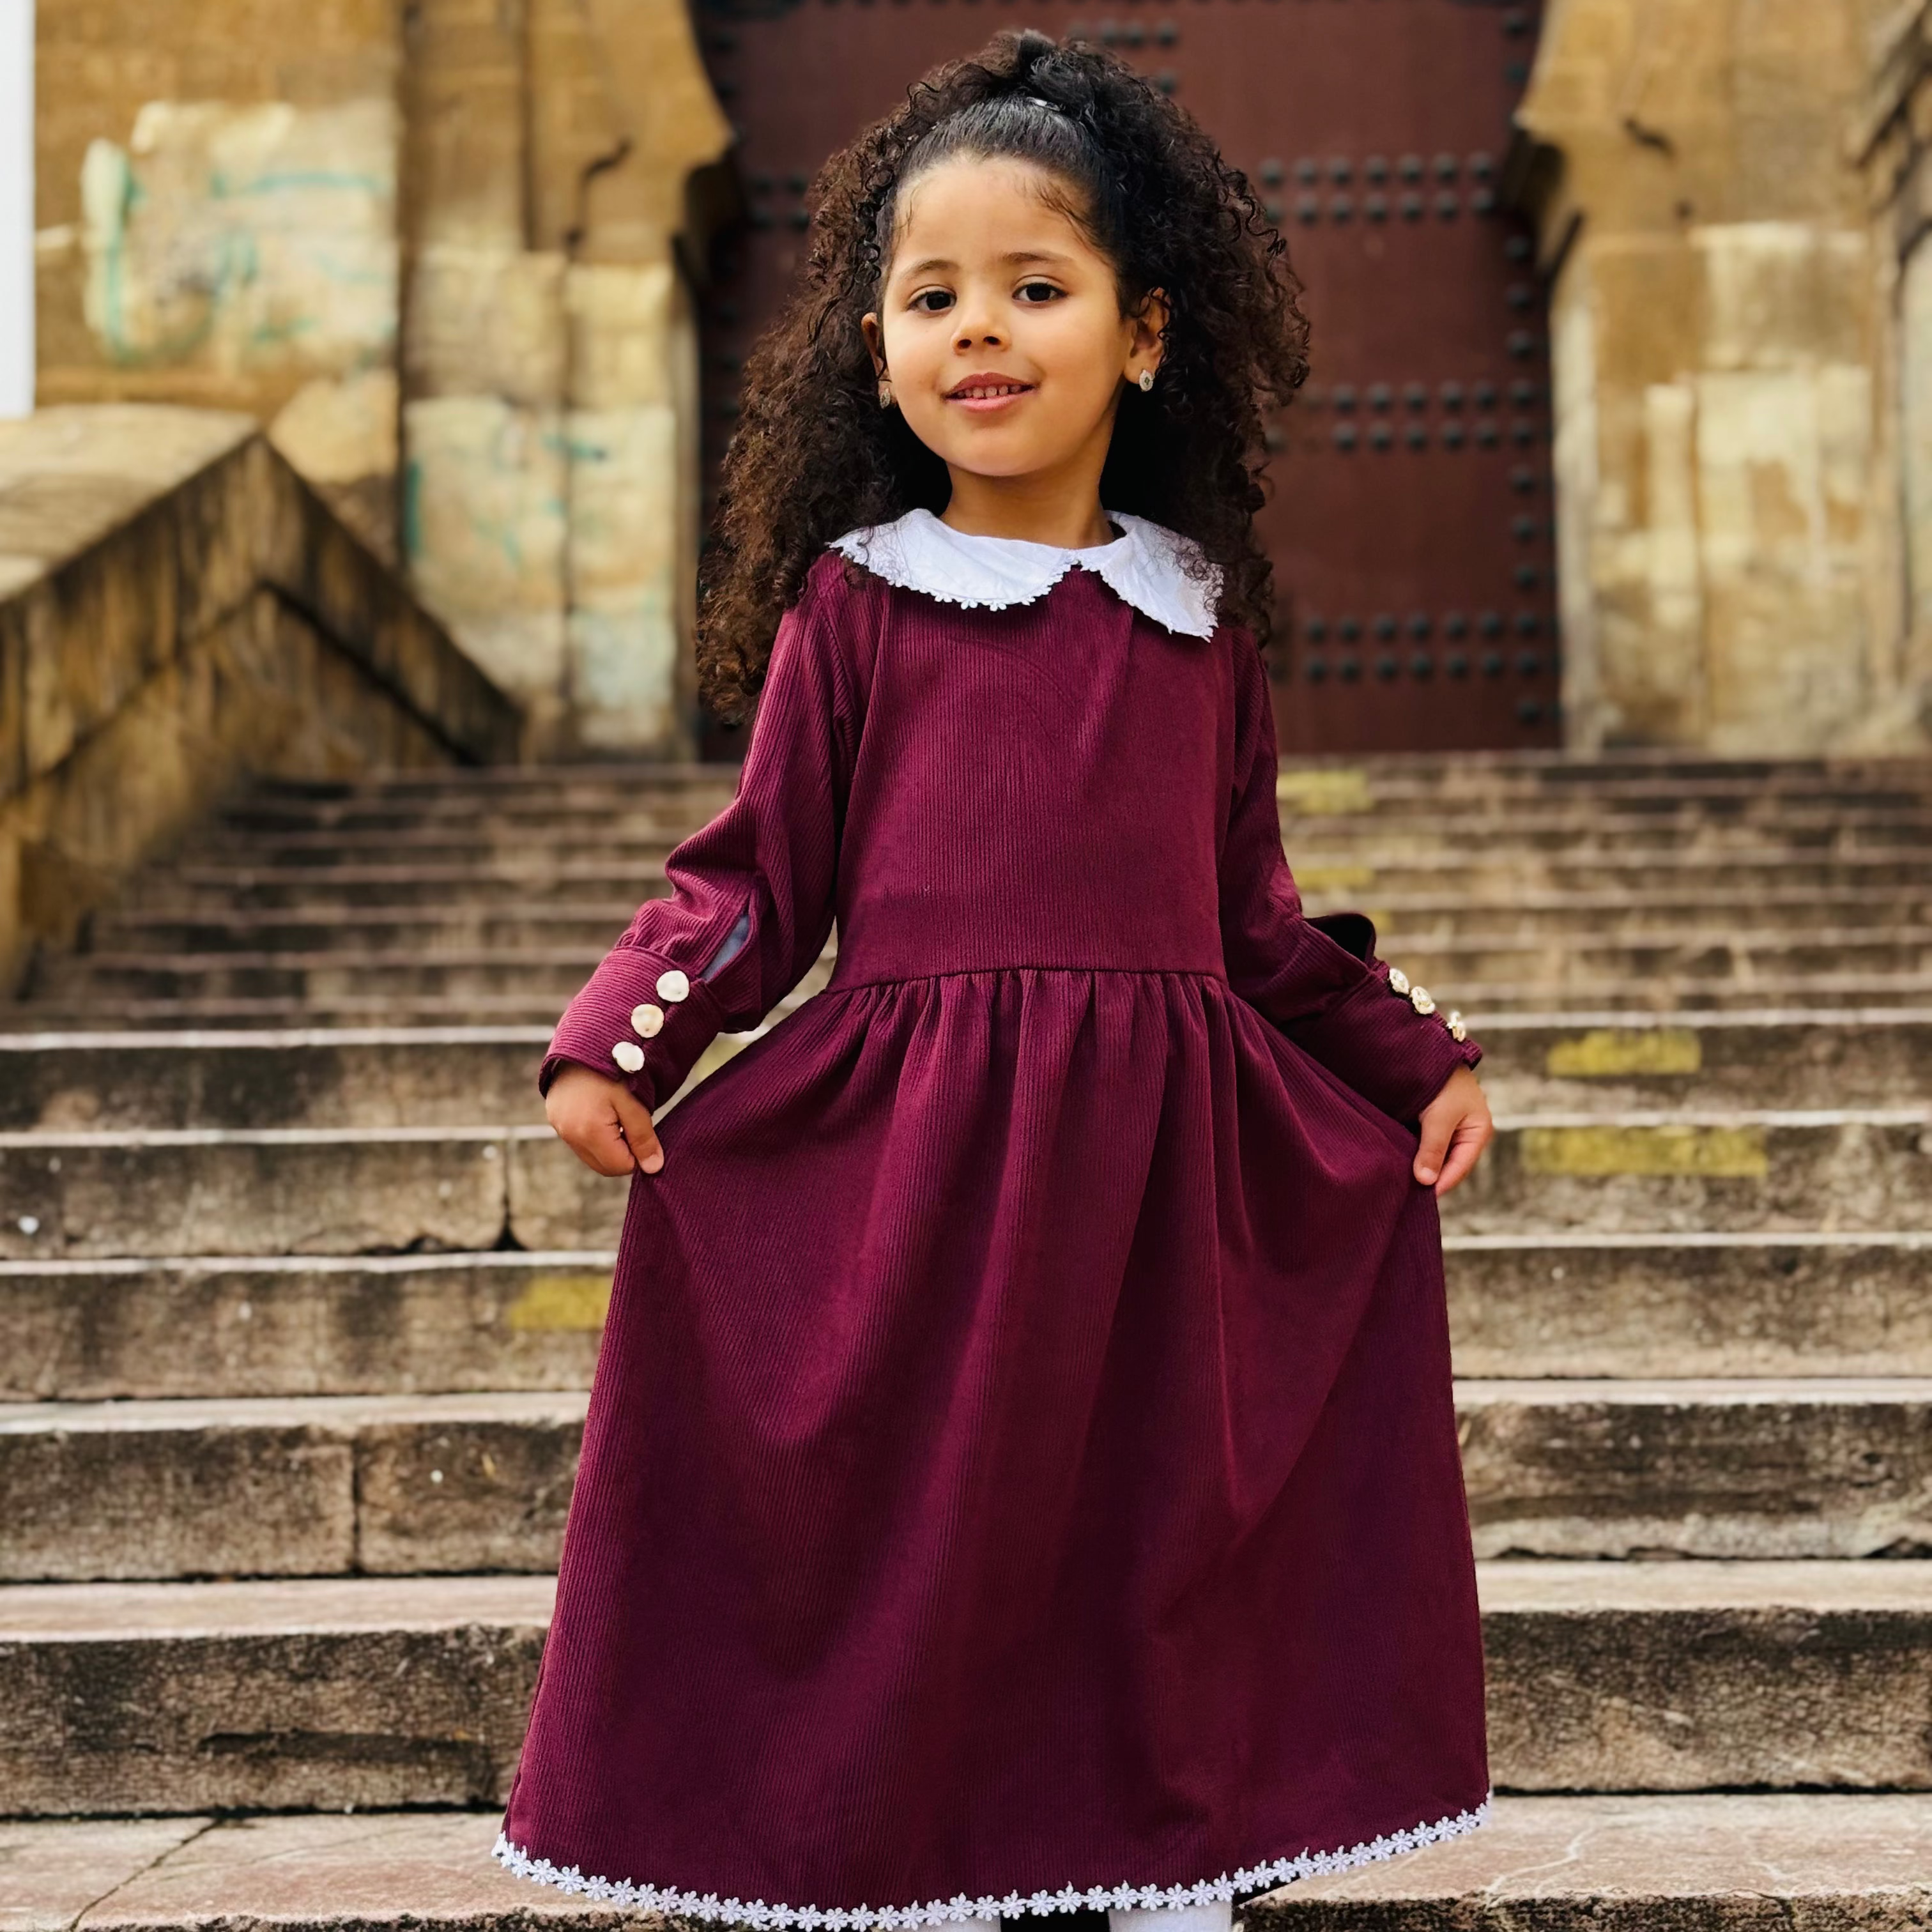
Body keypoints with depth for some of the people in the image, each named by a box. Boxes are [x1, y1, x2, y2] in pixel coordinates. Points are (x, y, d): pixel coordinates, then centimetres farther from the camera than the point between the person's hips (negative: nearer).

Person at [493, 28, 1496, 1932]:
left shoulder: (1197, 618, 10)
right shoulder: (854, 601, 0)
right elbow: (756, 872, 0)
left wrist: (1414, 1059, 14)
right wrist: (615, 1041, -13)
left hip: (1159, 1132, 3)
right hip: (911, 1129, -3)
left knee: (1161, 1481, 11)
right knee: (914, 1503, 3)